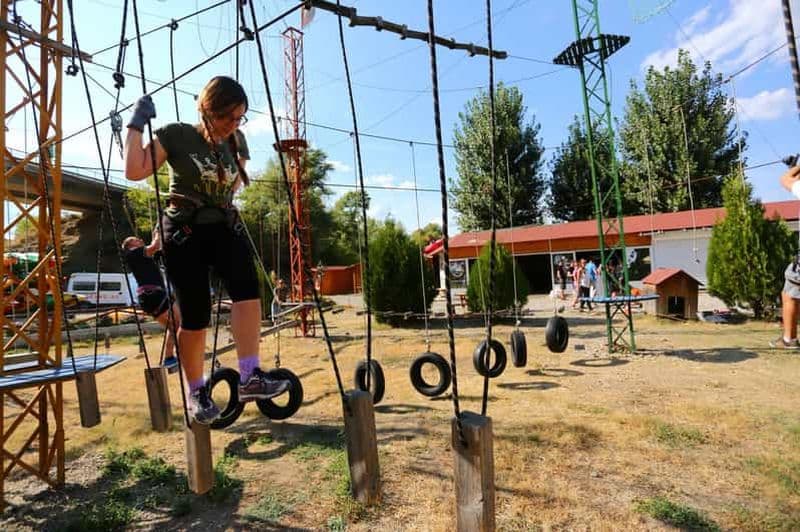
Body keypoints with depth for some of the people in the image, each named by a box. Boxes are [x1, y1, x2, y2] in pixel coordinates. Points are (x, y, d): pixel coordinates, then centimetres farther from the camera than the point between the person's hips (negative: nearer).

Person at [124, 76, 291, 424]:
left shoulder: (234, 143, 11)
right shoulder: (176, 135, -3)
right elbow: (135, 171, -11)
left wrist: (239, 145, 16)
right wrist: (137, 124, -10)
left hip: (224, 227, 4)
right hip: (185, 231, -3)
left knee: (247, 285, -28)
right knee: (195, 315, -3)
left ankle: (250, 377, -26)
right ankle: (196, 392, 18)